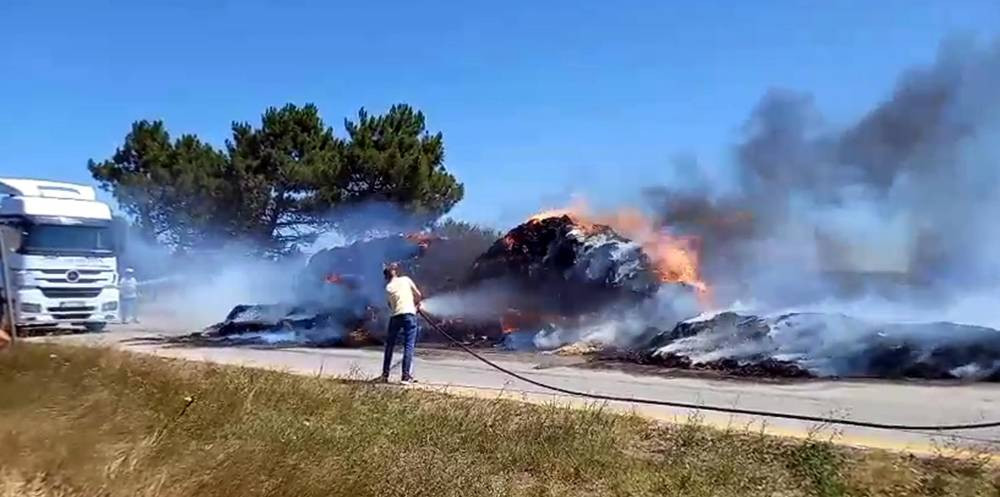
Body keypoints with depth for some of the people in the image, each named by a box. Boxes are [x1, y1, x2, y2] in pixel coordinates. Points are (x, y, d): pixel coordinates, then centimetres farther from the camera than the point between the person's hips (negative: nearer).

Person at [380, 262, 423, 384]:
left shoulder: (388, 287, 13)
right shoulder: (406, 279, 9)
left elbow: (390, 304, 12)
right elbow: (418, 295, 8)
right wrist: (415, 304, 28)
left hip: (395, 316, 2)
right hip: (409, 314, -2)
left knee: (389, 346, 16)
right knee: (409, 346, -2)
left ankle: (385, 374, 21)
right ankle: (406, 376, -9)